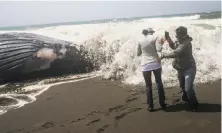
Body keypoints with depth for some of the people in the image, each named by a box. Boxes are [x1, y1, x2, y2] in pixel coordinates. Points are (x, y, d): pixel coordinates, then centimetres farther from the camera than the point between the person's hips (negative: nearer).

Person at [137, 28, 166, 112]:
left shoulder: (140, 42, 6)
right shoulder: (155, 38, 1)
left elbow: (138, 54, 14)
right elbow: (159, 49, -11)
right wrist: (160, 43, 7)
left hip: (145, 65, 1)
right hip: (156, 63, 0)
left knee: (148, 85, 10)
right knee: (159, 82, 16)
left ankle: (150, 106, 10)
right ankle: (162, 103, 19)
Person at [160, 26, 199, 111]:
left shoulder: (186, 44, -29)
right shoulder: (180, 41, 0)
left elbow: (175, 53, -32)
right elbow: (174, 46, 18)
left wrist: (164, 55, -18)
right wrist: (169, 40, -1)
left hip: (189, 69, -9)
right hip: (181, 69, 9)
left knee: (188, 88, -10)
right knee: (182, 86, 23)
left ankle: (193, 104, 12)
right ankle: (186, 98, 49)